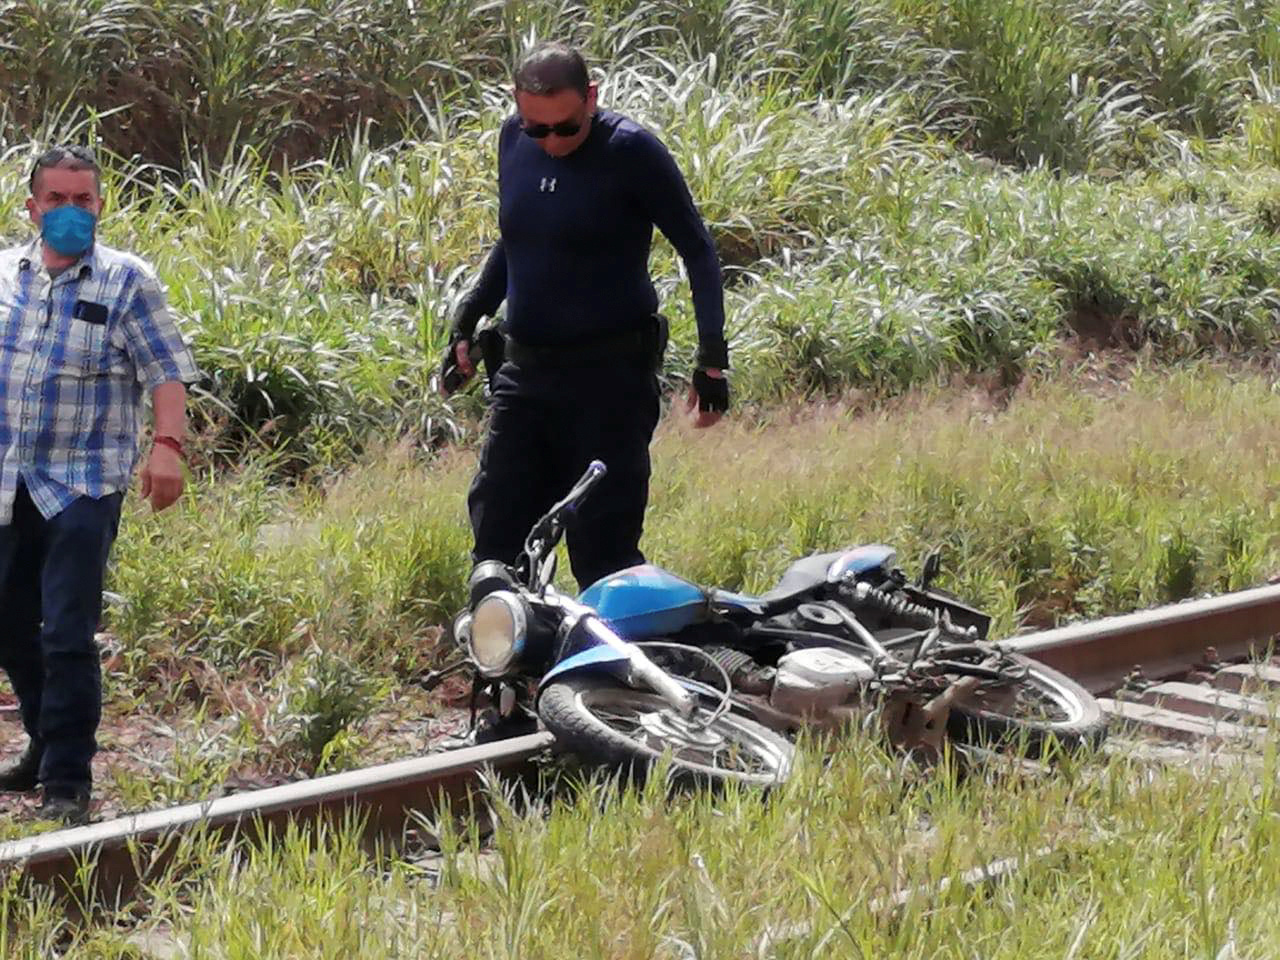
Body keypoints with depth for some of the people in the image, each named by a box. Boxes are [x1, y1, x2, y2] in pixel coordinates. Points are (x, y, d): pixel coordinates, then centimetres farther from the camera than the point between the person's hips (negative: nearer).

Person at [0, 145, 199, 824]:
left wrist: (167, 446, -21)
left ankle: (68, 780, -1)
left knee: (67, 635, -9)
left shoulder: (126, 281, -3)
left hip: (83, 485, -5)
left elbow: (167, 372, -7)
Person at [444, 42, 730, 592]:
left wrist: (712, 359, -12)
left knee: (602, 552, -6)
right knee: (496, 542, 5)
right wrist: (466, 322, 19)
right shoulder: (513, 140, 6)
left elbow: (696, 249, -6)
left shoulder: (630, 150, -11)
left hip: (610, 375, -6)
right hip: (523, 371, 6)